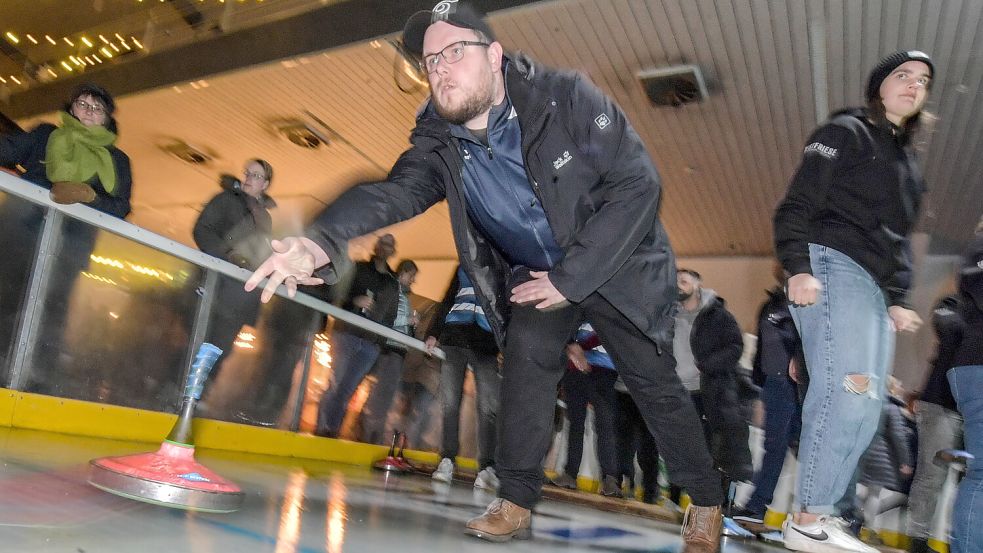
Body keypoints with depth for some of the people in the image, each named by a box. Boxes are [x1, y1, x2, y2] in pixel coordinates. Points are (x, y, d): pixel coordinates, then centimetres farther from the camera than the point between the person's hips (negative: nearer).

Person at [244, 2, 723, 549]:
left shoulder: (566, 98, -25)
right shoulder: (439, 145, -15)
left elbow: (638, 183, -26)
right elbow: (393, 193, -32)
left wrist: (569, 278, -26)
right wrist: (321, 243, -53)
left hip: (618, 266, -2)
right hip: (533, 274, 3)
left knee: (654, 382, 2)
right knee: (527, 354, -18)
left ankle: (707, 502, 24)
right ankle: (517, 501, -1)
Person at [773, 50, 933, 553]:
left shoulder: (909, 163, 29)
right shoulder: (845, 132, 5)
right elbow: (796, 205, -8)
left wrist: (896, 300, 16)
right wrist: (797, 267, -21)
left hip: (874, 287, 9)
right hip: (834, 267, -9)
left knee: (863, 410, 0)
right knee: (849, 391, -21)